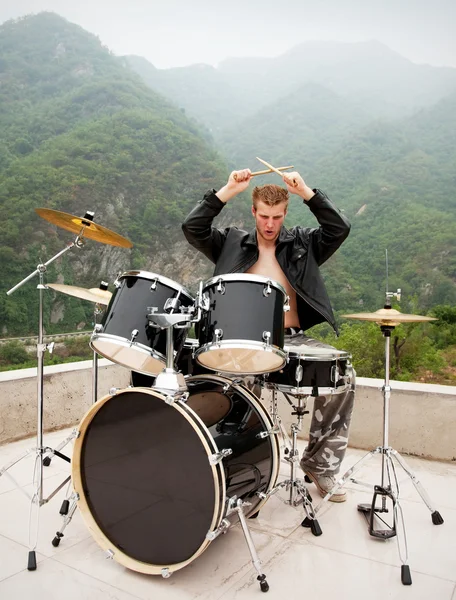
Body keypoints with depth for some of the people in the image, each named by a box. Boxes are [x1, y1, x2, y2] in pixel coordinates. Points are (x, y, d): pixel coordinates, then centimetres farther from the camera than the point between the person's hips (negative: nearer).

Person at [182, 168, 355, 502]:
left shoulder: (302, 243, 11)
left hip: (293, 340, 1)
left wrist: (306, 192, -9)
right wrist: (228, 190, -7)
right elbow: (192, 227, -2)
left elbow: (340, 228, -3)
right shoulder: (232, 243, 10)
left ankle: (320, 463, -1)